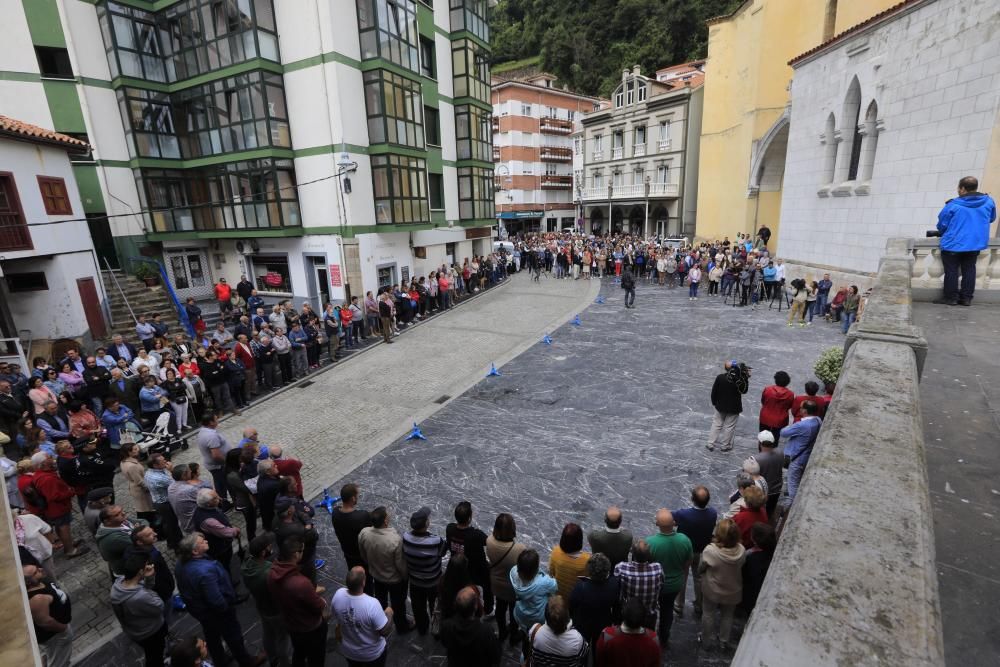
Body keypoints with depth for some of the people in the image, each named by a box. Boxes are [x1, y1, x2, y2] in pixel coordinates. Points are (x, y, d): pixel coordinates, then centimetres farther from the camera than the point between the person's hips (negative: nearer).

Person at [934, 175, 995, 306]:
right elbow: (991, 218, 15)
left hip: (953, 244, -4)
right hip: (976, 243, 5)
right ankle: (966, 298, 15)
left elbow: (941, 225, -6)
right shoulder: (989, 201, -1)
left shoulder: (952, 205, -15)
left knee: (951, 271, 4)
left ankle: (951, 297, 8)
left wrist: (944, 234, 15)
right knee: (969, 270, 12)